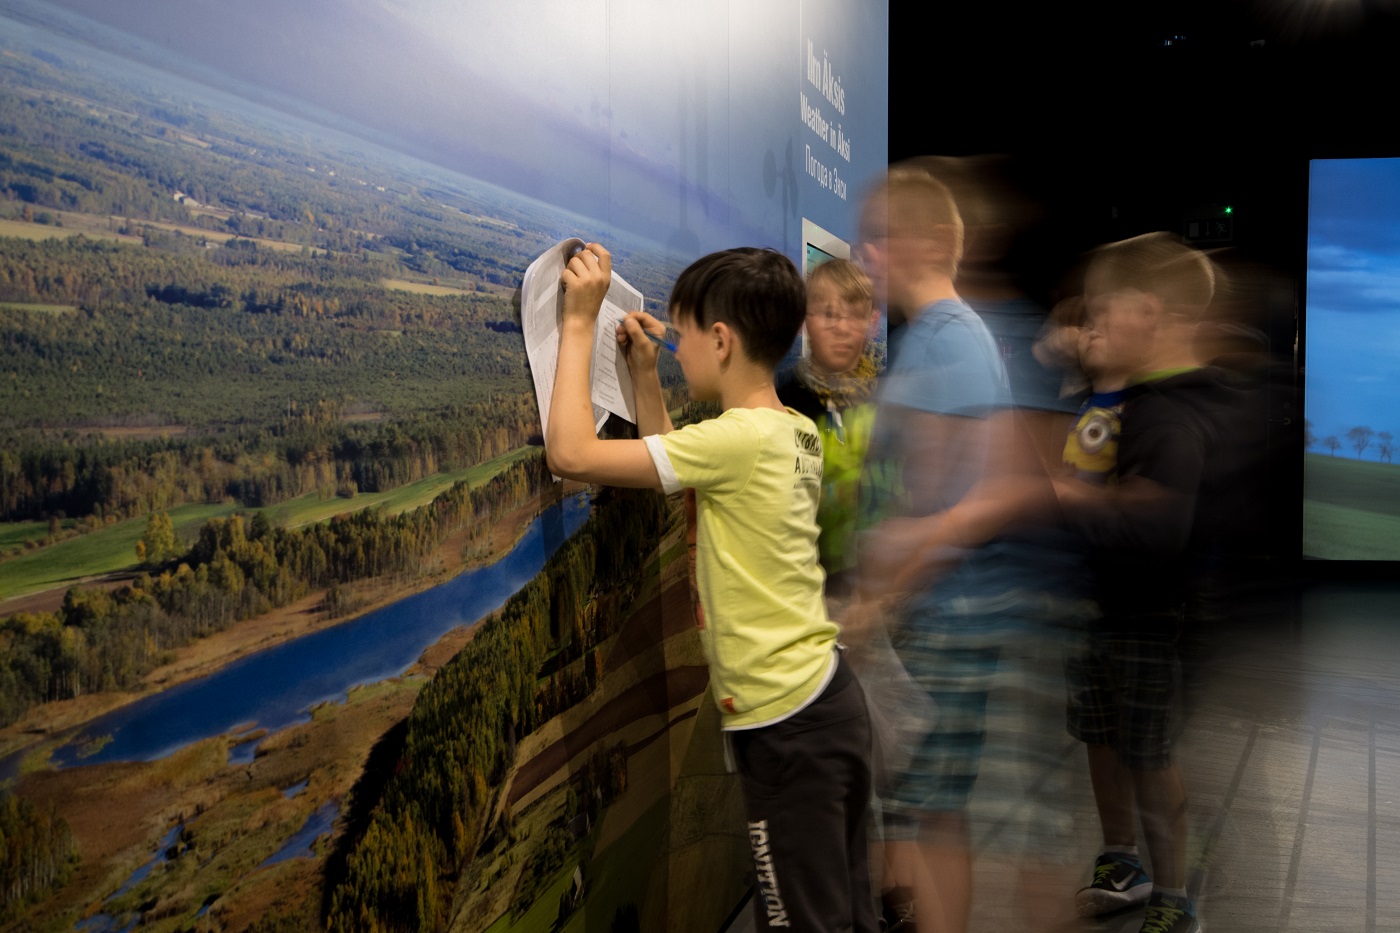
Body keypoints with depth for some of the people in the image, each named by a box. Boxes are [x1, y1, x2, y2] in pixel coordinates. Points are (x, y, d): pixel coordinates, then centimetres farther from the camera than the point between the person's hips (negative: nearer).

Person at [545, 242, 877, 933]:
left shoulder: (739, 437, -19)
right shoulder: (796, 431, 7)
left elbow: (571, 453, -22)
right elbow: (678, 470, 21)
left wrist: (579, 323, -13)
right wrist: (643, 375, 16)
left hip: (786, 724, -9)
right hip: (829, 697, 9)